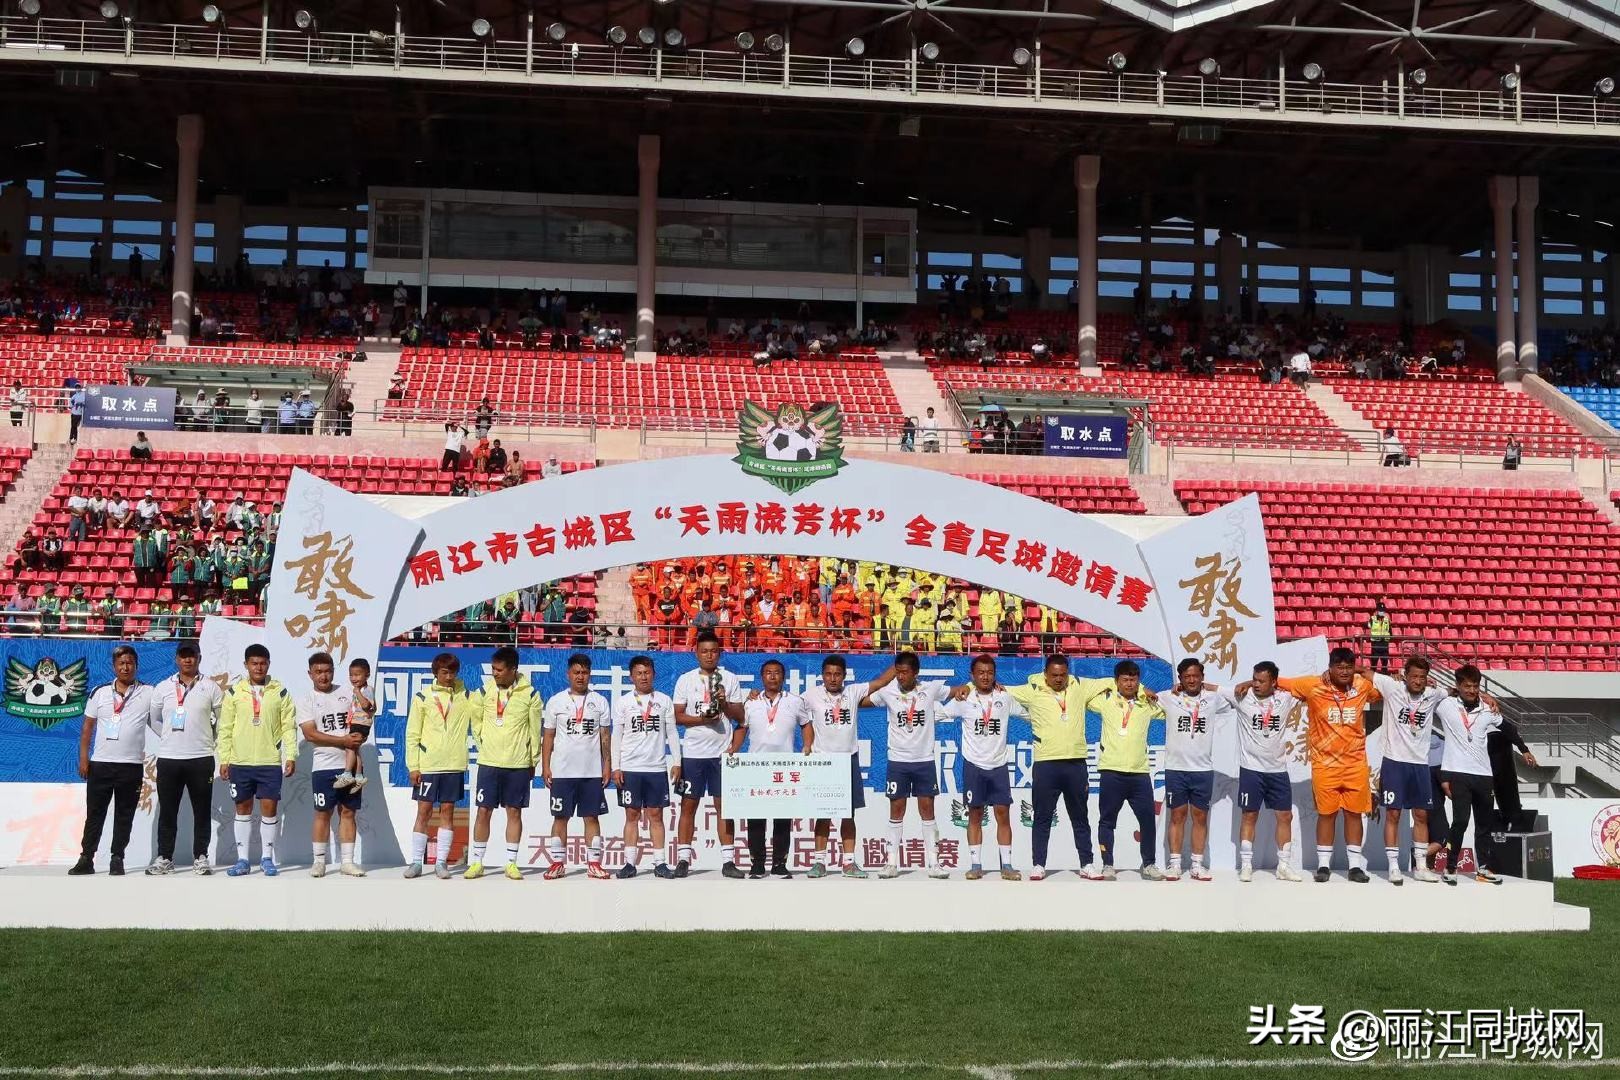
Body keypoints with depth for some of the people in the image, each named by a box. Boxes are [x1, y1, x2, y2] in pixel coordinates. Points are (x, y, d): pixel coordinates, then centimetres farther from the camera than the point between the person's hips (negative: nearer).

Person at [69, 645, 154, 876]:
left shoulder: (148, 693, 2)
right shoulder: (100, 693, 7)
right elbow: (87, 727, 9)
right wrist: (83, 758, 2)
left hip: (131, 765, -1)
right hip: (100, 763, 1)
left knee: (124, 815, 4)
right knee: (94, 813, 6)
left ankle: (117, 860, 12)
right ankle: (86, 859, 12)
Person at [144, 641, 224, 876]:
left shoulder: (211, 688, 3)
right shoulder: (163, 688, 7)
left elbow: (223, 719, 8)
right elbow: (153, 719, 16)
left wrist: (208, 738, 6)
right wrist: (169, 737, 10)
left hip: (201, 758, -1)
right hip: (168, 758, 1)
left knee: (202, 811, 2)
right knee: (167, 811, 5)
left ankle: (200, 857, 10)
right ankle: (164, 858, 13)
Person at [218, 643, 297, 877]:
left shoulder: (280, 692, 3)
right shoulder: (234, 692, 4)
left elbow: (289, 726, 2)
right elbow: (225, 728, 4)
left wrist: (291, 755, -5)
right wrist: (224, 759, 0)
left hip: (271, 762, -1)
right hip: (240, 762, 1)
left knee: (269, 808, 0)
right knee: (243, 809, 7)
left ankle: (267, 858, 11)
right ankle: (242, 859, 14)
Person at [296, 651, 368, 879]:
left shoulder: (347, 692, 10)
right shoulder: (305, 700, 1)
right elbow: (310, 734, -9)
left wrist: (358, 737, -10)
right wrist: (343, 741, -16)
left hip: (350, 766, 3)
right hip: (324, 766, -3)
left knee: (348, 812, 5)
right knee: (323, 813, 1)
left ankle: (347, 862, 9)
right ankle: (319, 861, 10)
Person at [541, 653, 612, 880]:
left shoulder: (599, 702, 6)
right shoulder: (555, 701, 4)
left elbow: (605, 736, 7)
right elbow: (548, 736, 5)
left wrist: (607, 765, 1)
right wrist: (545, 766, -1)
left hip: (592, 772, 1)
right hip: (562, 771, -1)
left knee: (592, 817, 3)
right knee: (560, 817, 3)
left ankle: (594, 863, 7)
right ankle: (558, 862, 9)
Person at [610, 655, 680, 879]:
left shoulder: (664, 700, 7)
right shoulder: (623, 702, 5)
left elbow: (672, 733, 8)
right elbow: (616, 736, 4)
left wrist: (677, 762, 0)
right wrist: (615, 767, -3)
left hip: (657, 768, 1)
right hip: (630, 768, 0)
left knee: (655, 815, 3)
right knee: (632, 815, 2)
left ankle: (661, 863, 5)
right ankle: (630, 863, 6)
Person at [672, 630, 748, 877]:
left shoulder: (730, 679, 6)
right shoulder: (686, 679, 4)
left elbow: (739, 716, 5)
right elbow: (678, 716, 0)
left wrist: (725, 704, -13)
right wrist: (702, 719, -15)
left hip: (722, 752, 1)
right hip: (692, 752, 0)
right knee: (688, 805, 2)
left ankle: (729, 861, 5)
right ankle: (683, 859, 6)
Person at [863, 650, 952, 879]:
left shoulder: (930, 689, -2)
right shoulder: (888, 692, -2)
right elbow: (861, 701, 5)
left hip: (925, 760, 0)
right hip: (898, 760, 0)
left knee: (927, 809, 3)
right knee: (896, 809, 4)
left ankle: (933, 862, 7)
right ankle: (892, 863, 9)